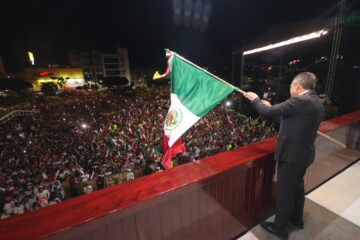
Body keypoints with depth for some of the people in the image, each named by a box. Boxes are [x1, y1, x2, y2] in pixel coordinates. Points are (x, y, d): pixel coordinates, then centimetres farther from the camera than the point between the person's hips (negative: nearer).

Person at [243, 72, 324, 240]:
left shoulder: (300, 101, -23)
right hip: (304, 153, 9)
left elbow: (267, 112, -23)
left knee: (284, 192, 7)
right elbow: (287, 119, 13)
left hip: (291, 155, -9)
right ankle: (297, 219, 47)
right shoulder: (315, 102, 7)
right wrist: (271, 107, 11)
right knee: (297, 187, 26)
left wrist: (255, 99, -7)